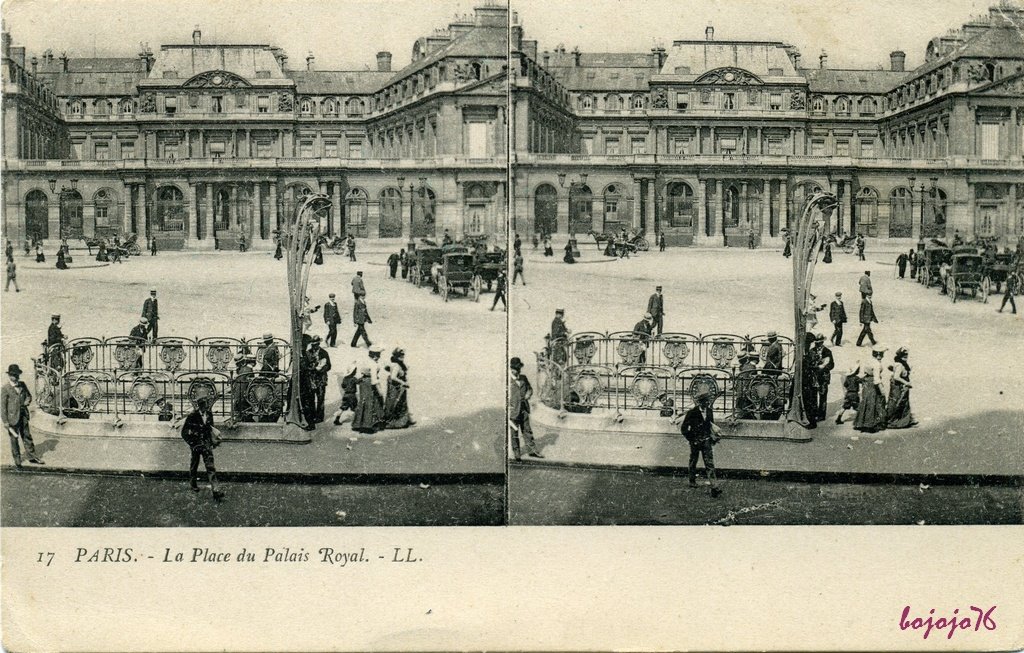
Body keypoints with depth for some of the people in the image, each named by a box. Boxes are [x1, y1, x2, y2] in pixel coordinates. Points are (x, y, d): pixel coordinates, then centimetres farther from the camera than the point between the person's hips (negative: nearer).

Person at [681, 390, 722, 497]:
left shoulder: (710, 411, 3)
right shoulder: (692, 413, -11)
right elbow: (684, 428, -6)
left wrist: (713, 437, 7)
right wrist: (691, 439, -8)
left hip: (706, 441, 2)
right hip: (695, 441, -2)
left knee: (710, 464, -7)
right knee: (693, 462, 15)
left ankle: (714, 487, -16)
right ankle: (692, 481, 38)